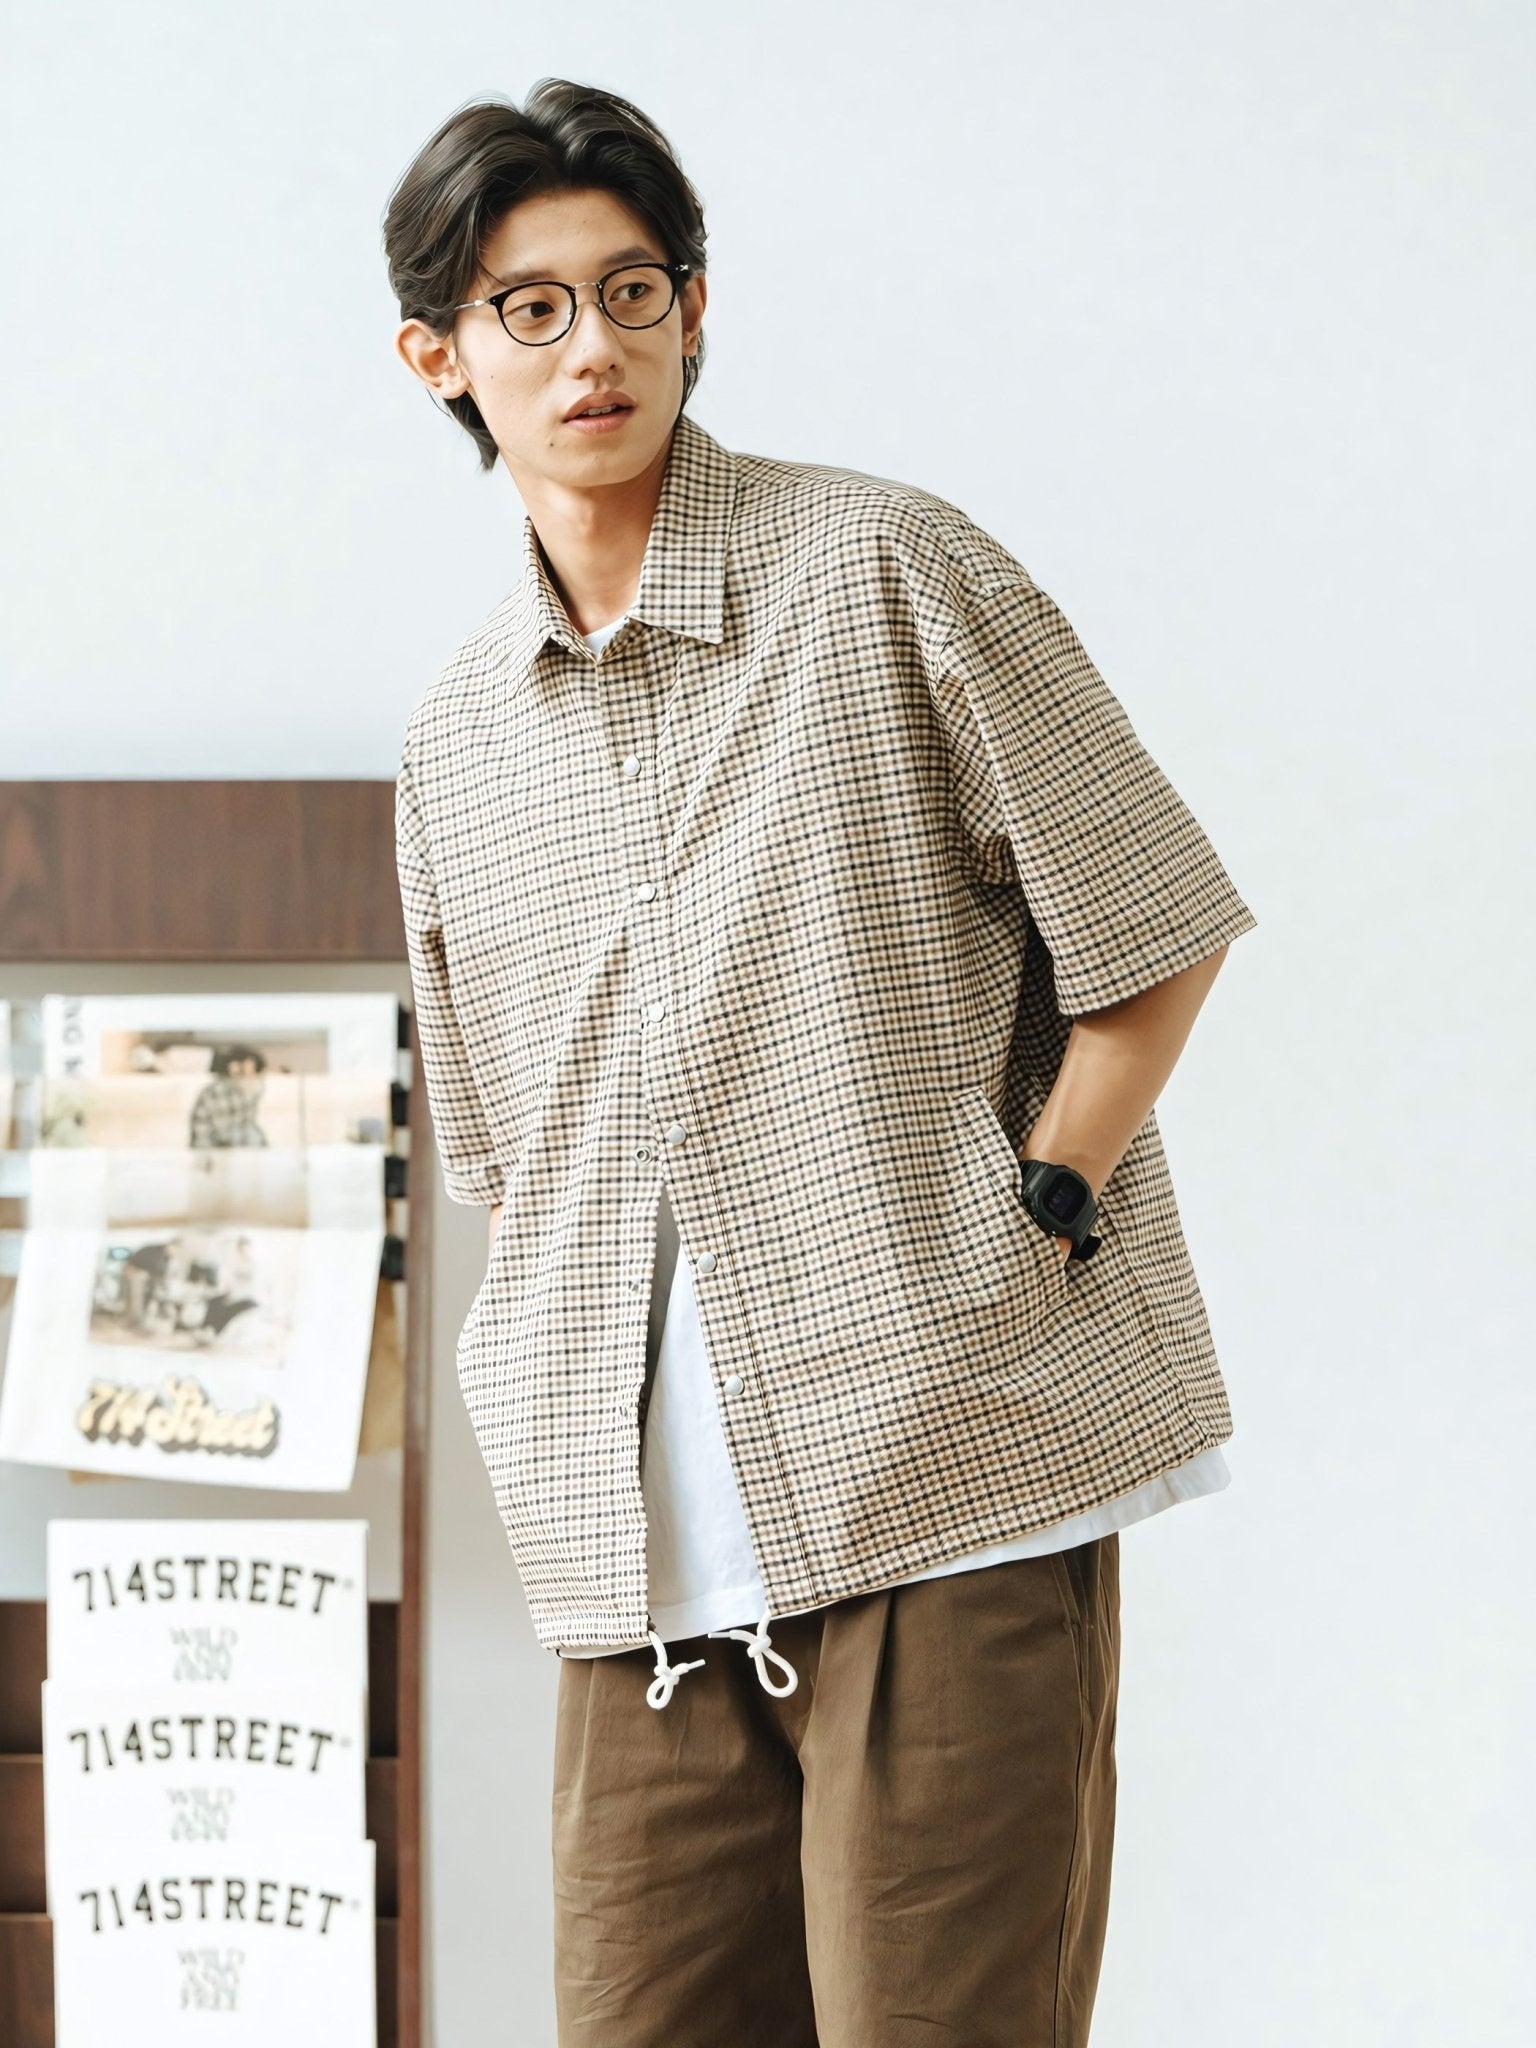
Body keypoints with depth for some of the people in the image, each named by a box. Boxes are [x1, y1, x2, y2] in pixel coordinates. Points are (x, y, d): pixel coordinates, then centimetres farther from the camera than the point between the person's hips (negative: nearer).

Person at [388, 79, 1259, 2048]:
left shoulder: (887, 568, -1)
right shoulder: (455, 738, 14)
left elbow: (1157, 938, 0)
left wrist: (1033, 1225, -7)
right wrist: (548, 1392, 9)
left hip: (953, 1466, -5)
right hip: (644, 1551, 5)